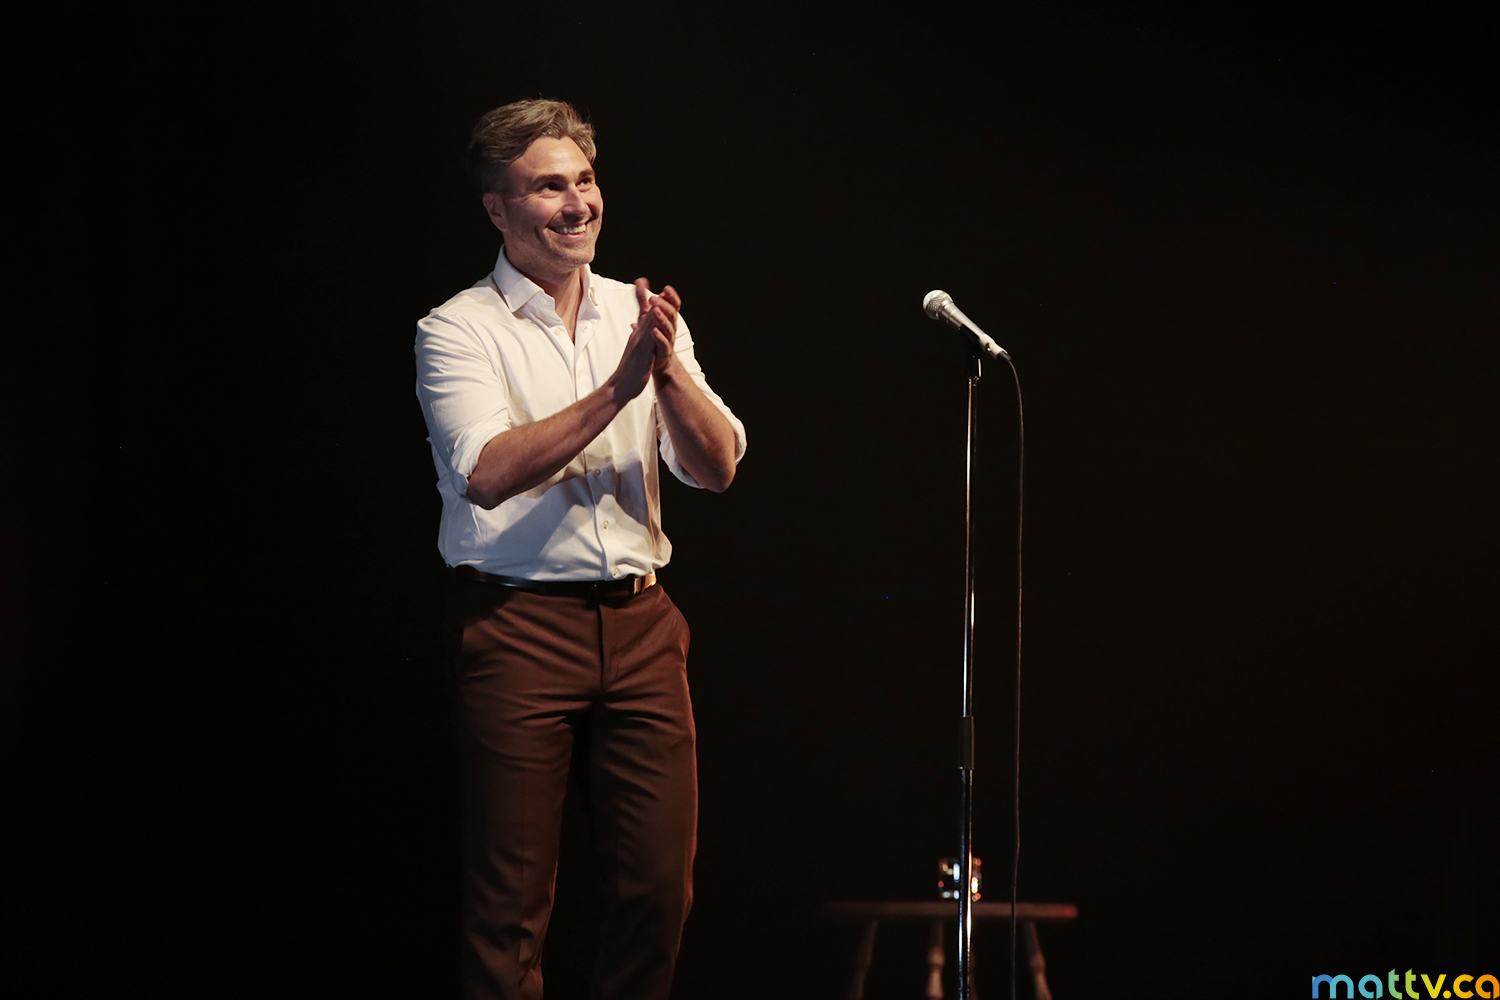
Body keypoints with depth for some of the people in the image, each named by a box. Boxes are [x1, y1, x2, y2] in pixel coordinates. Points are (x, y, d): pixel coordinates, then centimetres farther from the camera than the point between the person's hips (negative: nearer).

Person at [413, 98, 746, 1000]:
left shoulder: (642, 318, 12)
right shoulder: (459, 330, -3)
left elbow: (717, 467, 3)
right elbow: (487, 472, -19)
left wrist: (669, 370, -15)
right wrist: (618, 387, -23)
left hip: (640, 622, 5)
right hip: (517, 622, -4)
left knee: (661, 883, 5)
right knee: (513, 899, -3)